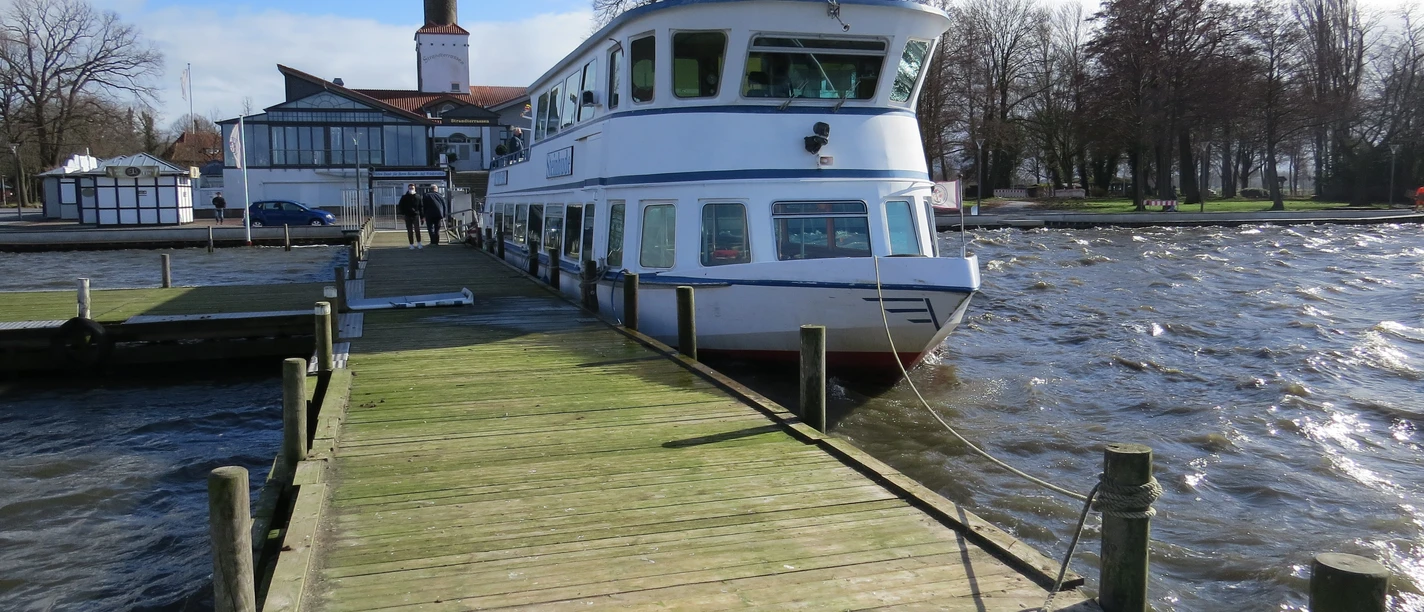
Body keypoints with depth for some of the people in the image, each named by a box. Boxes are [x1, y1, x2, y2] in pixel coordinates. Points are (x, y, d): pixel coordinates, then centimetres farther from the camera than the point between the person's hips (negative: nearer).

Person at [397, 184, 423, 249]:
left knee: (417, 230, -9)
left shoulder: (418, 197, 6)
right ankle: (411, 244, 9)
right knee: (410, 231, 4)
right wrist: (402, 214, -6)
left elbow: (420, 207, 9)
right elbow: (400, 206, 7)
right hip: (408, 216, 1)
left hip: (416, 215, -1)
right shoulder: (404, 197, 5)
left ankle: (419, 244, 0)